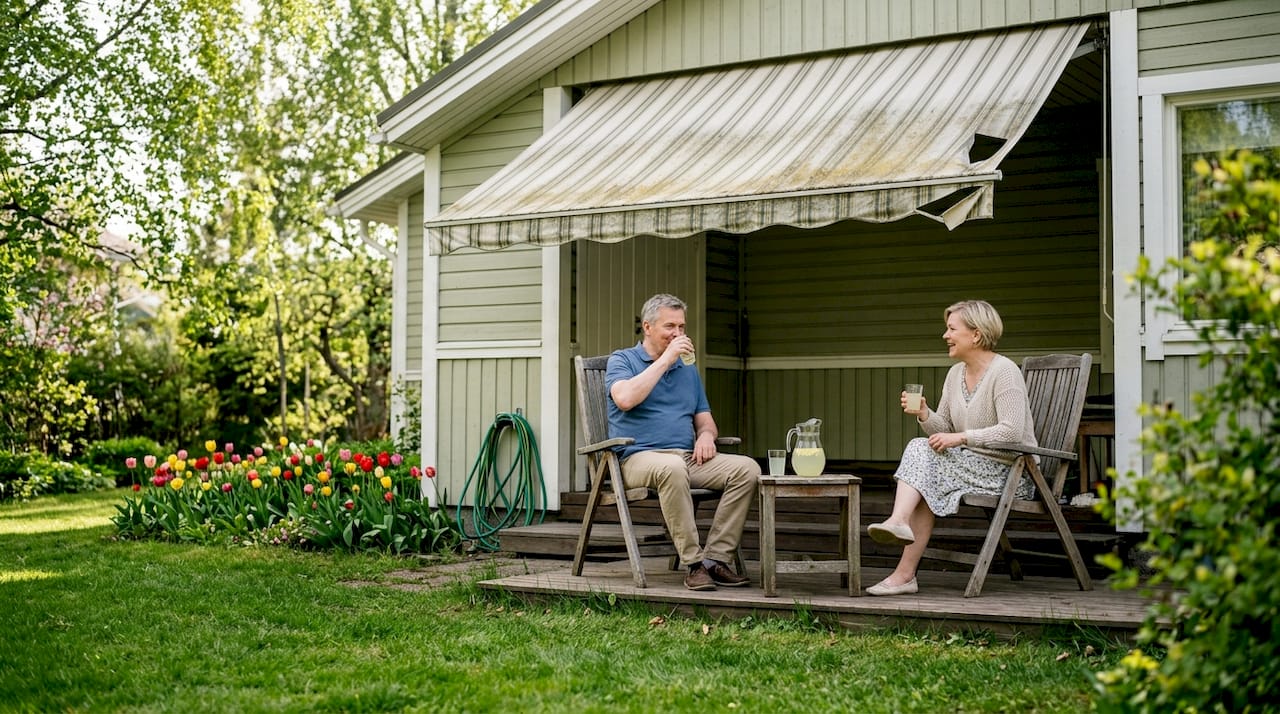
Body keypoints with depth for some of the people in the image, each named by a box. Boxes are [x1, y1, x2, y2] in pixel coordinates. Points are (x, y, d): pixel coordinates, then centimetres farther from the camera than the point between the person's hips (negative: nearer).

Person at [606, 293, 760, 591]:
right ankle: (693, 563, -32)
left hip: (689, 457, 6)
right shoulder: (622, 360, 5)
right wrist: (665, 359, -12)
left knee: (747, 468, -19)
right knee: (672, 467, -41)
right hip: (639, 458, -6)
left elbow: (704, 419, 24)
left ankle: (715, 558, -21)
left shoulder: (688, 369, 23)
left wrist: (706, 434, -2)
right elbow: (625, 398, -17)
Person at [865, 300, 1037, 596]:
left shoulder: (1004, 371, -12)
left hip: (1009, 471, -8)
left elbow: (1011, 431, -21)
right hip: (971, 466, 8)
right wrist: (924, 415, -7)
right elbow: (944, 429, 13)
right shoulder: (956, 373, 13)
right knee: (919, 448, -16)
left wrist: (962, 438, -21)